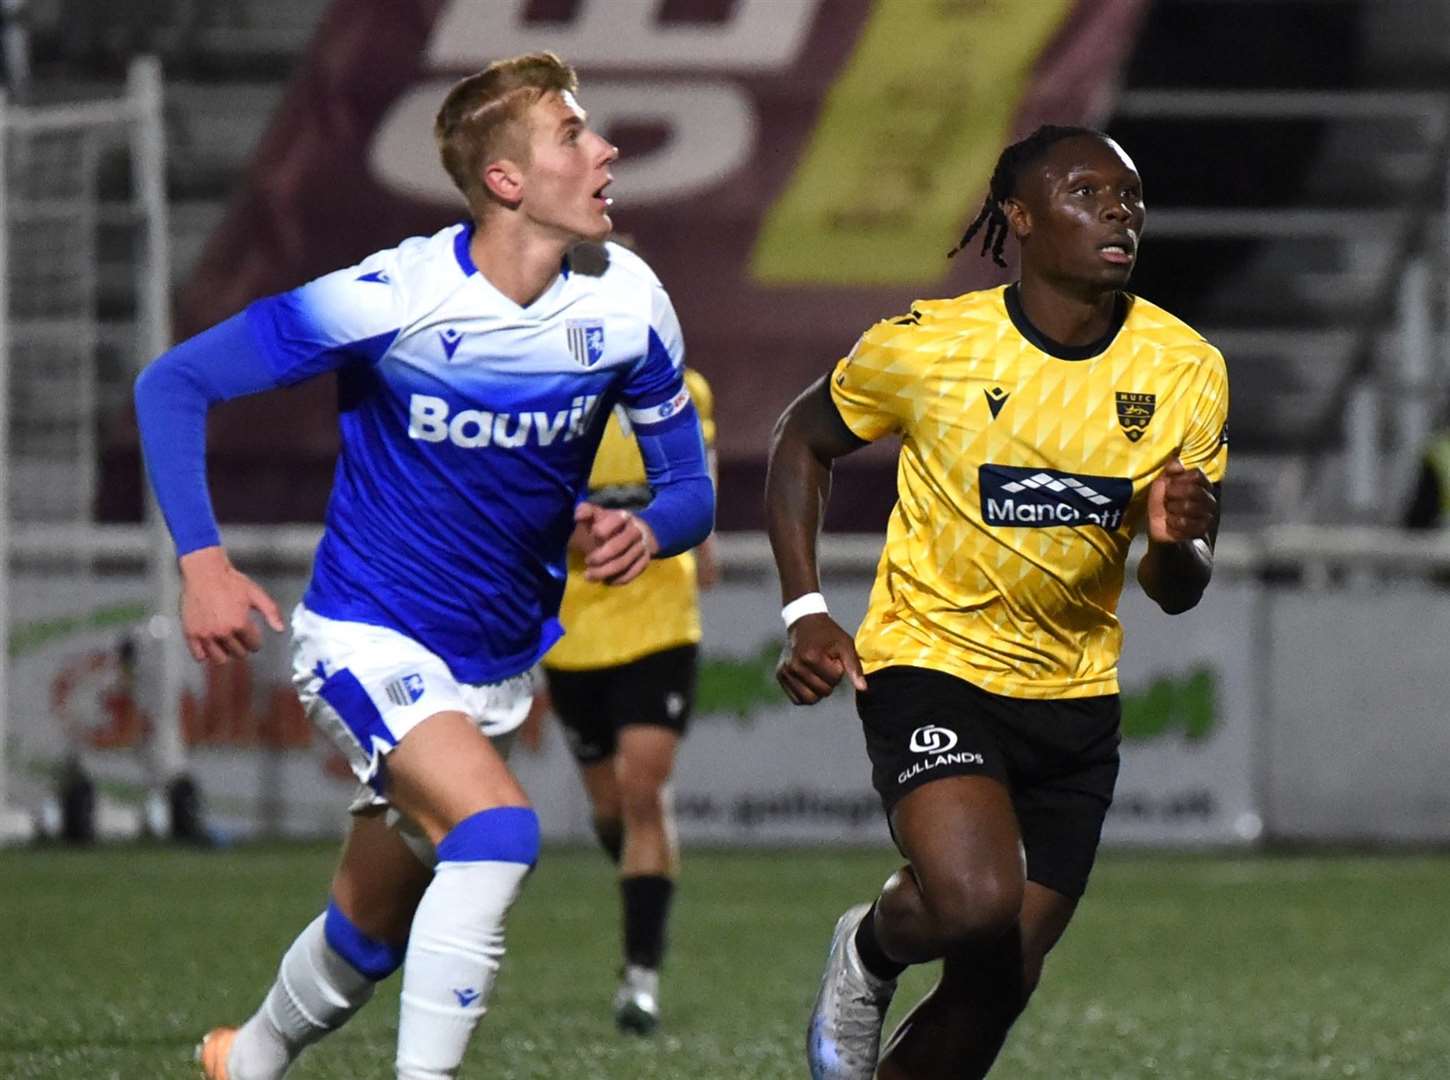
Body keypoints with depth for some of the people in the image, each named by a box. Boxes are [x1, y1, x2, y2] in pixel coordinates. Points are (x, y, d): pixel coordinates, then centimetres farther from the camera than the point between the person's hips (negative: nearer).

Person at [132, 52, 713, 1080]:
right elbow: (173, 386, -14)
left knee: (370, 936, 17)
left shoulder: (625, 303, -8)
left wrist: (645, 528, -22)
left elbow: (689, 486, 2)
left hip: (498, 671, 6)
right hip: (368, 639, -6)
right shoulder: (390, 299, -22)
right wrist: (201, 561, -24)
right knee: (497, 826, -32)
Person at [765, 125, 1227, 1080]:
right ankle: (869, 951, 6)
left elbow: (1178, 592, 5)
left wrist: (1177, 543, -20)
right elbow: (804, 440, 7)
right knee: (975, 905, -28)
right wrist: (806, 613, -4)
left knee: (996, 990, 3)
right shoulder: (927, 346, -12)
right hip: (931, 665, -4)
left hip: (1075, 699, 4)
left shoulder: (1187, 372, -3)